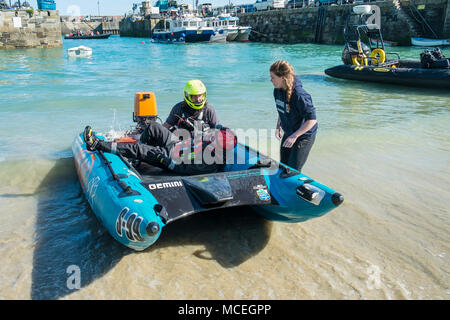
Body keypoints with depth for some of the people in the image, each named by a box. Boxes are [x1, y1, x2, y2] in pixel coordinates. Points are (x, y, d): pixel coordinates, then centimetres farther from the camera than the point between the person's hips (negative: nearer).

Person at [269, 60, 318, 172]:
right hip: (288, 134, 8)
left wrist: (294, 136, -29)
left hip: (304, 136, -8)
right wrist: (278, 127, 5)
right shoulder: (277, 90, -4)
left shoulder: (299, 95, -29)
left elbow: (312, 120, -26)